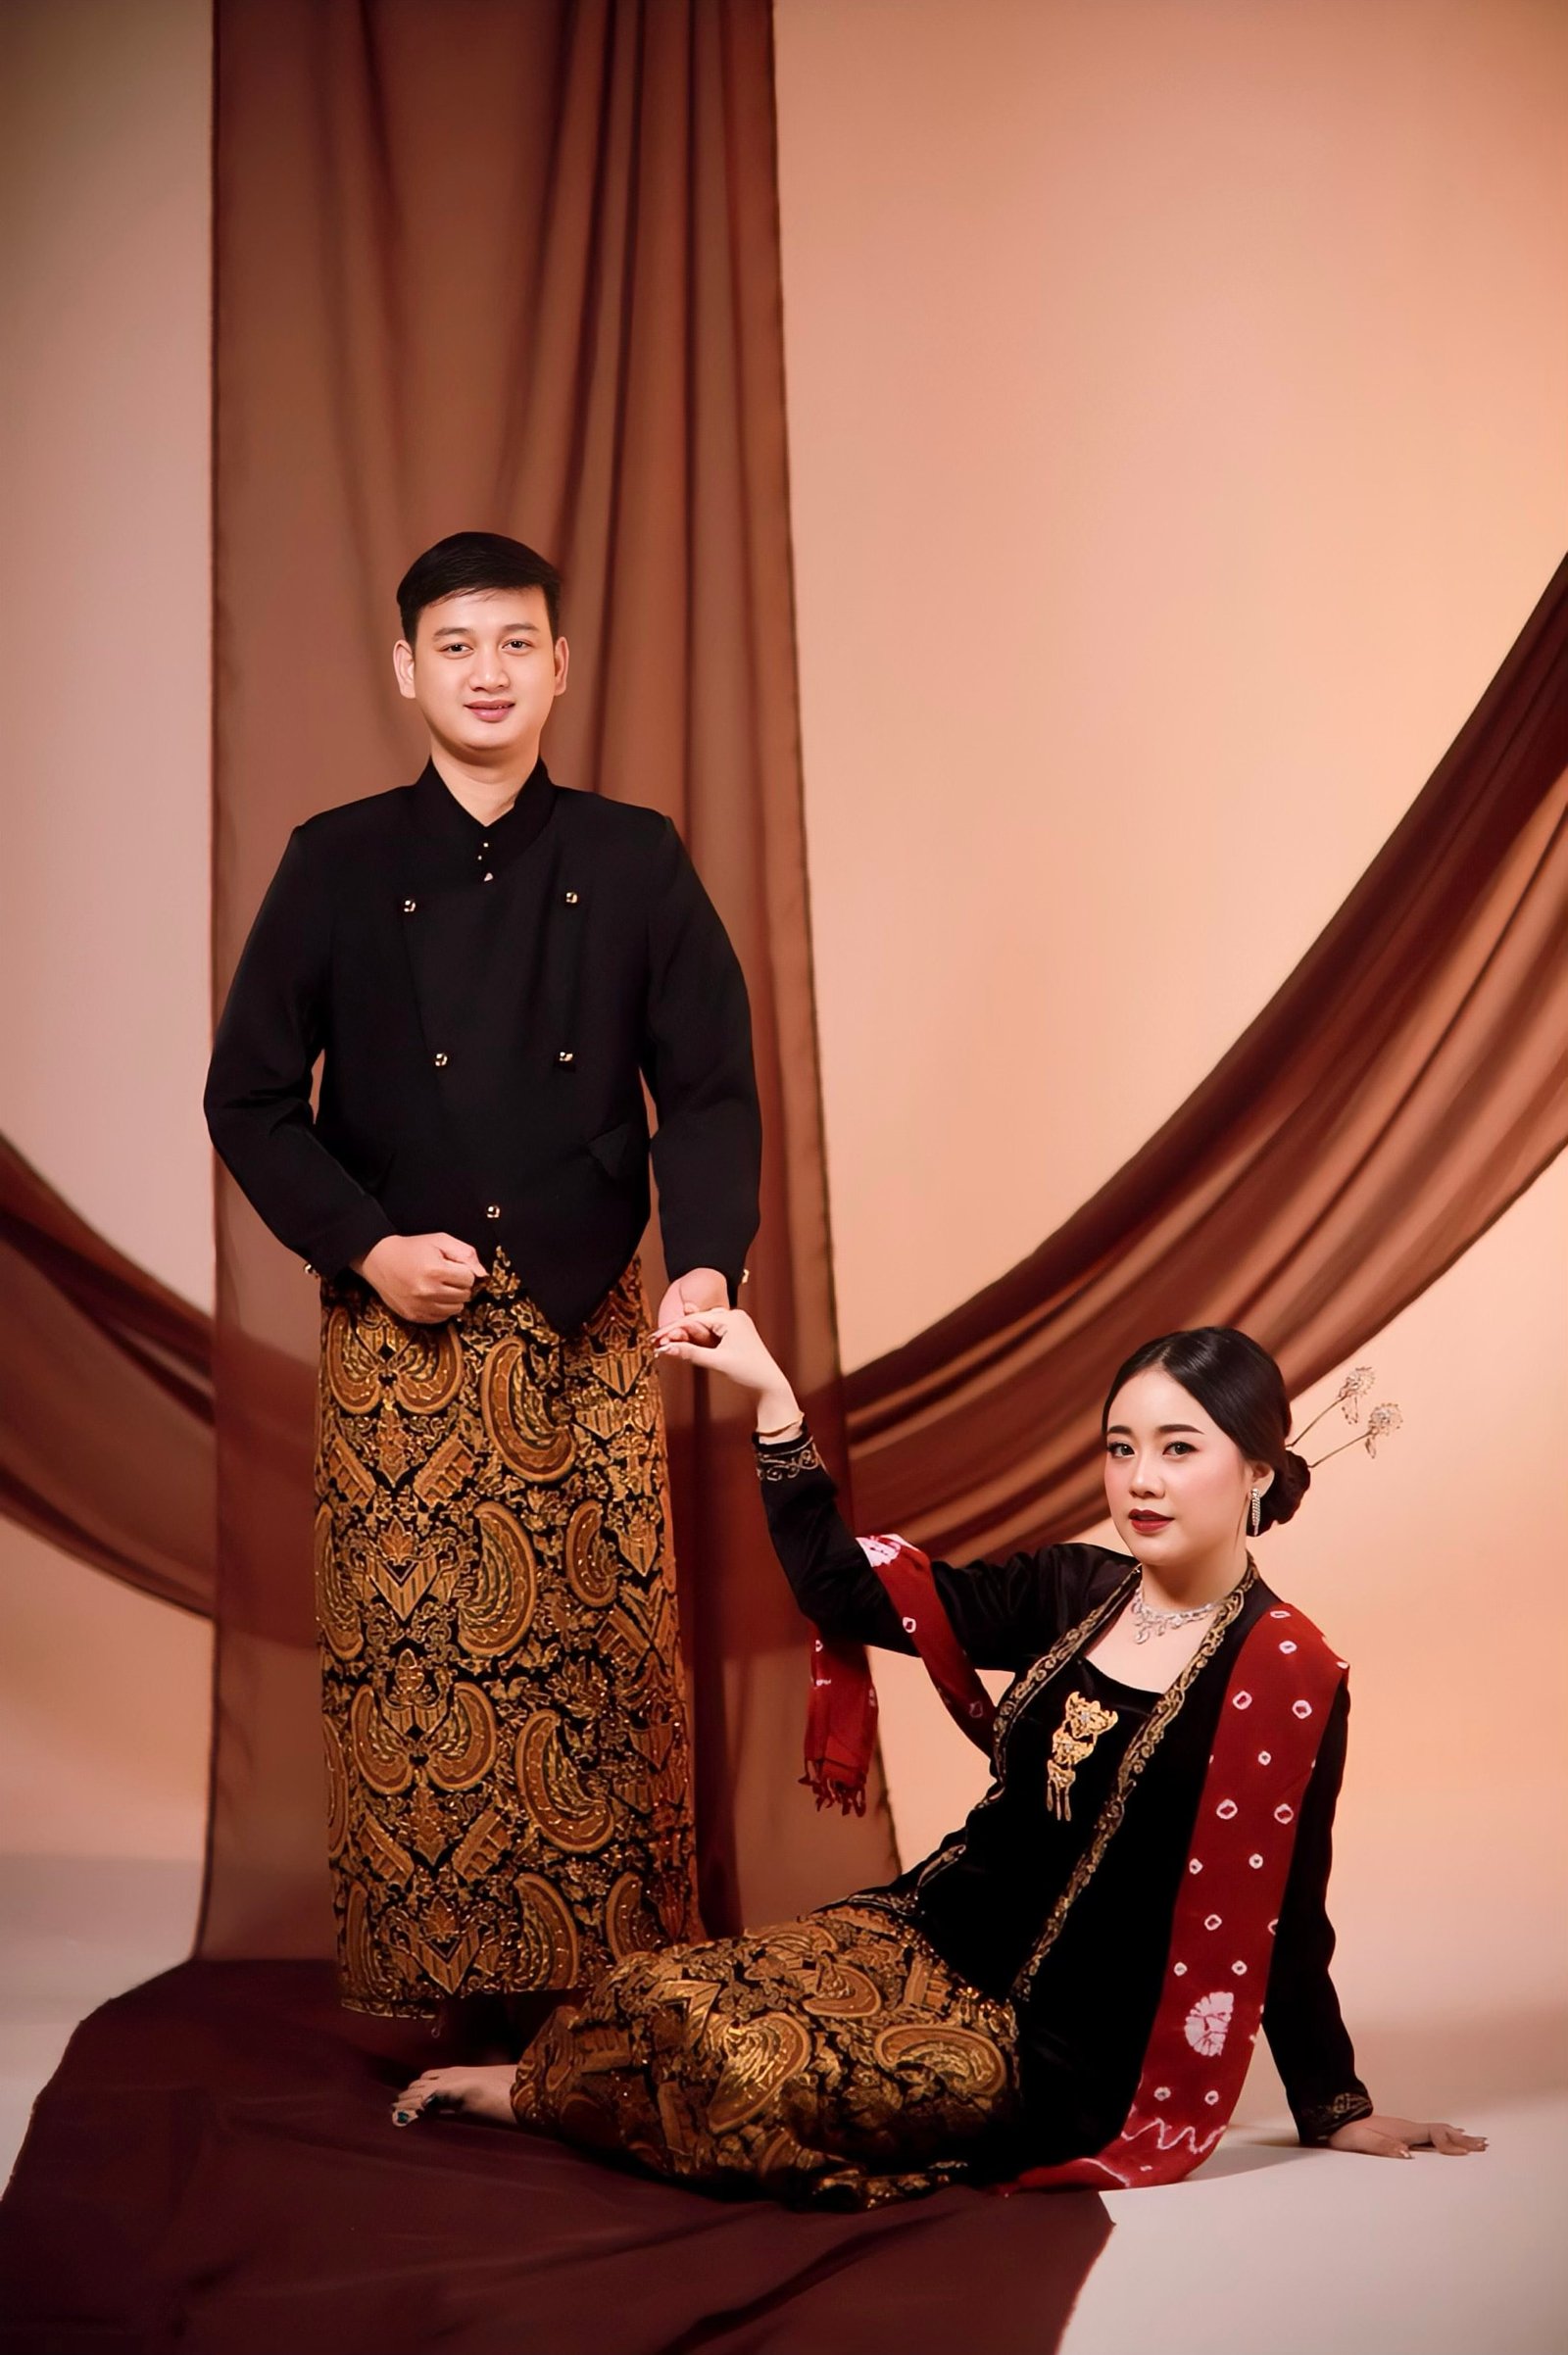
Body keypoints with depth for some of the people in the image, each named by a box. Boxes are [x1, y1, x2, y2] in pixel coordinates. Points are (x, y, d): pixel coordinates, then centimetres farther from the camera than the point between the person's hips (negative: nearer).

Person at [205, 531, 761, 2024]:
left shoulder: (634, 864, 6)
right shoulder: (337, 866, 4)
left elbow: (710, 1090, 3)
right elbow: (249, 1097, 4)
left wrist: (706, 1260, -13)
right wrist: (364, 1246, -9)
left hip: (588, 1327, 1)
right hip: (397, 1329, 0)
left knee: (613, 1646, 1)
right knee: (403, 1648, 0)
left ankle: (628, 1975, 12)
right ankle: (419, 1977, 12)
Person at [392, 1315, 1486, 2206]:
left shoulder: (1289, 1676, -13)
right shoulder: (1071, 1592, 4)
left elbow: (1281, 1922, -4)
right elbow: (845, 1591, 4)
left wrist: (1339, 2109, 3)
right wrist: (773, 1397, -1)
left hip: (1053, 2043, -5)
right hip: (927, 1931, 5)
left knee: (747, 2072, -26)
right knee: (669, 1998, -19)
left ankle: (541, 2092, 5)